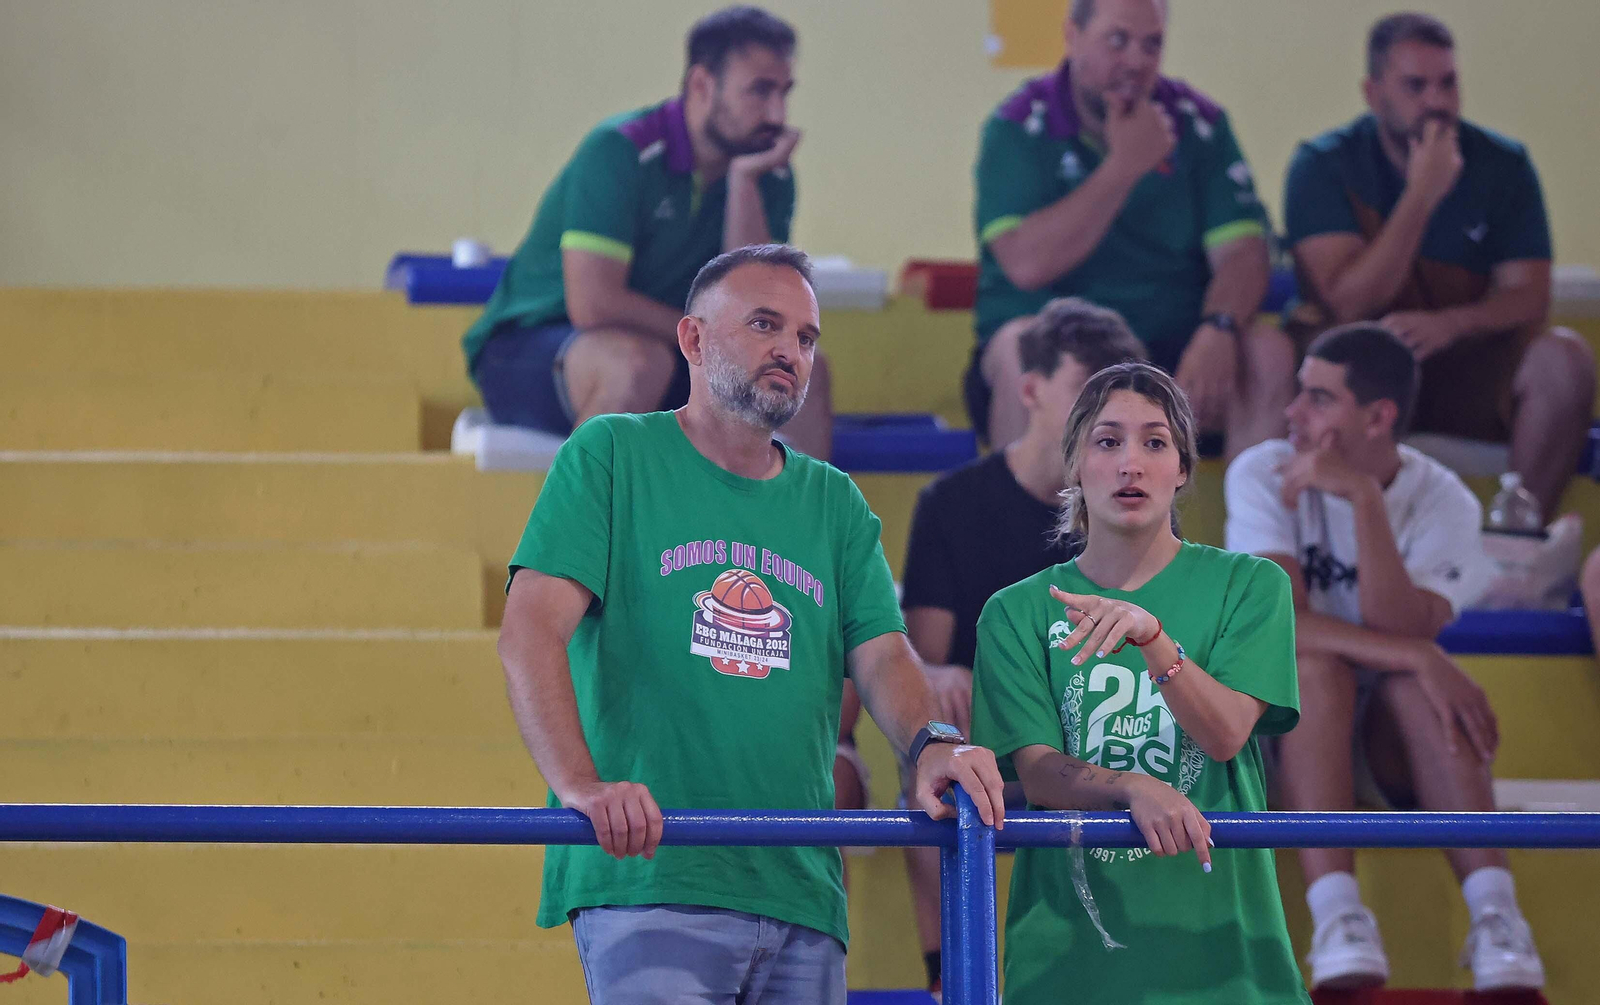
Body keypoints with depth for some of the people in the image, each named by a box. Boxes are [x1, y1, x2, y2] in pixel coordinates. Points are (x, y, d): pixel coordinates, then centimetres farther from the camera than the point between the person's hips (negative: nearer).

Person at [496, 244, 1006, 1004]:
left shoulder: (833, 502, 20)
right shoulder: (612, 456, 5)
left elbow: (882, 655, 9)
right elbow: (533, 629, -6)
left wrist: (931, 743, -16)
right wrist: (580, 785, -23)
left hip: (801, 894, 5)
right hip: (648, 878, -5)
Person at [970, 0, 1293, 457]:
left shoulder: (1198, 124, 5)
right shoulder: (1018, 129, -4)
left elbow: (1242, 252, -3)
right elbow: (1027, 265, -18)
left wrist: (1218, 329, -25)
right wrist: (1123, 167, -17)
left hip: (1172, 345, 3)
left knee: (1270, 352, -24)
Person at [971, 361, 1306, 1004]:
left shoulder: (1249, 585, 6)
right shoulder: (1018, 612, 7)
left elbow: (1226, 734, -8)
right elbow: (1038, 774, -4)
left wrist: (1149, 634, -25)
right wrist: (1138, 789, -24)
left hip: (1214, 937, 0)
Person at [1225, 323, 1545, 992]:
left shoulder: (1443, 502, -8)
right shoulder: (1263, 475, -11)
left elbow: (1395, 630, -26)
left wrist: (1364, 497, -33)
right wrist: (1418, 656, -33)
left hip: (1393, 743, 1)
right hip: (1282, 723, -1)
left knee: (1415, 680, -32)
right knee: (1318, 666, -33)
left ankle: (1494, 912, -42)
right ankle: (1337, 917, -46)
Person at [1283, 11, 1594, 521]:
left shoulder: (1503, 166, 3)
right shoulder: (1322, 166, -5)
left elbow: (1527, 296, -4)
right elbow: (1345, 304, -15)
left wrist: (1451, 323, -26)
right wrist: (1422, 195, -20)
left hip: (1469, 373, 2)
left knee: (1565, 359, -26)